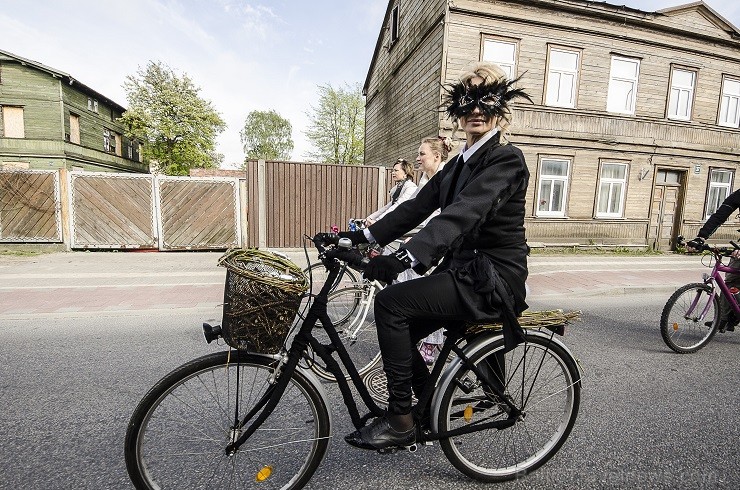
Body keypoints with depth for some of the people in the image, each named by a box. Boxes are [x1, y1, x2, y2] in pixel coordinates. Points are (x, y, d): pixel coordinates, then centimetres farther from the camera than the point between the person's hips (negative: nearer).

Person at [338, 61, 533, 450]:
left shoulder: (505, 159, -12)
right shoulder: (460, 163, 15)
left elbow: (464, 213, -30)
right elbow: (419, 206, 7)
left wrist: (407, 256, -42)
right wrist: (365, 236, -2)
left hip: (492, 279, -8)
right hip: (466, 271, 8)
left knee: (391, 302, -21)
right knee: (399, 329, 5)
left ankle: (400, 421, -3)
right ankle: (433, 410, 29)